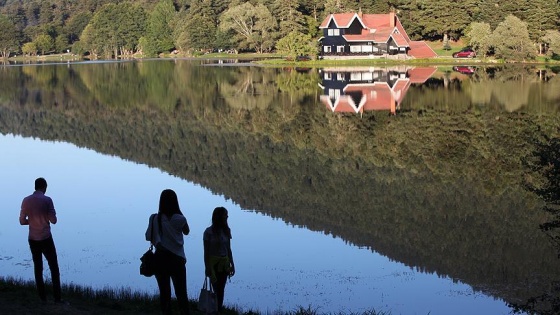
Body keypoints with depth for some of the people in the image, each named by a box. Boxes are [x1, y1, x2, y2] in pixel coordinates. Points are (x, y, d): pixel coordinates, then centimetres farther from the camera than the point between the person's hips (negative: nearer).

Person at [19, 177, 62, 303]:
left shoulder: (26, 200, 0)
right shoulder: (47, 200, -11)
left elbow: (22, 221, 3)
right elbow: (53, 220, -10)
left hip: (33, 240, 4)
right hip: (46, 239, -4)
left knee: (38, 268, 11)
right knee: (54, 268, 4)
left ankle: (43, 298, 11)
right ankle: (57, 298, 0)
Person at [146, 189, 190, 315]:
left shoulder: (155, 218, -6)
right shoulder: (179, 219, -9)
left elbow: (149, 236, -9)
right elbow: (186, 232, 9)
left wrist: (158, 244, 8)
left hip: (160, 258, 1)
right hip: (177, 259, -1)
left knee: (164, 293, 8)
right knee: (181, 293, 7)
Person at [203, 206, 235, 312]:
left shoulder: (226, 231, 5)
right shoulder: (209, 232, -10)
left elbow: (229, 249, 10)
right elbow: (206, 251, -8)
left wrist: (232, 264, 9)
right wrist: (207, 267, -12)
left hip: (224, 264, 5)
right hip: (213, 263, -5)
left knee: (221, 289, 8)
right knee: (216, 289, -6)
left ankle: (219, 309, 15)